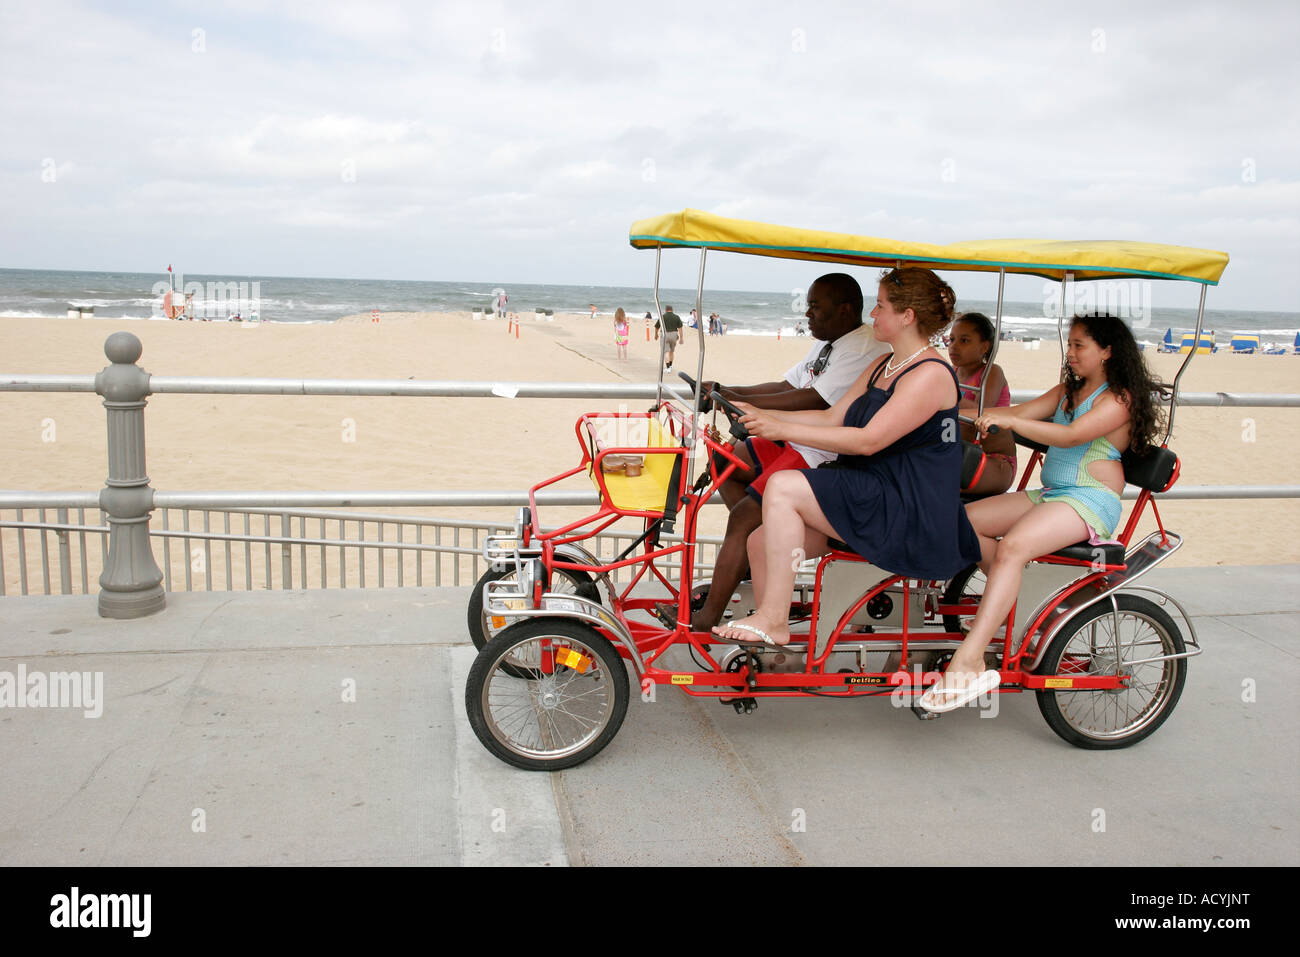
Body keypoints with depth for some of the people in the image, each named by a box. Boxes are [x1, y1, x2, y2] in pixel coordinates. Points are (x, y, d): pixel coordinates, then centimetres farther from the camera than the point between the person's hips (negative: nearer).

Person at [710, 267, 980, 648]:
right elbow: (832, 418, 14)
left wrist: (783, 429, -22)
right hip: (873, 499, 10)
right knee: (762, 542, -4)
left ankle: (772, 620, -19)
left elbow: (868, 441, -22)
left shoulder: (930, 374, -13)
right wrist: (761, 415, 4)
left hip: (910, 516, -9)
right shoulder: (883, 366, 19)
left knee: (783, 486, -23)